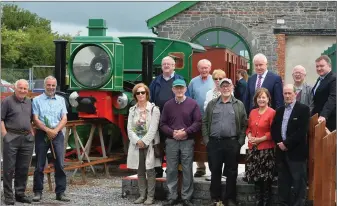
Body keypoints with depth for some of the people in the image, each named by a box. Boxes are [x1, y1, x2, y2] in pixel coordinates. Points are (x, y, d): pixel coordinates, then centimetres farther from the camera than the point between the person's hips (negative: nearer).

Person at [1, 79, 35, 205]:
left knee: (23, 168, 8)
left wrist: (32, 133, 12)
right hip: (11, 137, -5)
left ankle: (20, 194, 18)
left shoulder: (29, 102, 16)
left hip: (27, 138, 5)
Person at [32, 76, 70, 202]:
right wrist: (47, 130, -15)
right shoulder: (37, 100, 4)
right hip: (42, 134, -2)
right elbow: (35, 119, -4)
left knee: (60, 164, -1)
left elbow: (64, 119, 5)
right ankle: (38, 192, 9)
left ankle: (60, 193, 4)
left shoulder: (61, 100, 12)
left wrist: (55, 130, -11)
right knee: (39, 165, 2)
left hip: (57, 134, 2)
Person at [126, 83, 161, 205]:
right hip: (136, 144, 4)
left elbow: (153, 129, -10)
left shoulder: (154, 109, -3)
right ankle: (142, 195, 16)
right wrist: (137, 141, -10)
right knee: (140, 171, 8)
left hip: (150, 144, -4)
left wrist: (144, 141, -14)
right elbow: (129, 128, 4)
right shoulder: (132, 110, 11)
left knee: (150, 171, -2)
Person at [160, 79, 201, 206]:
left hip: (187, 142, -2)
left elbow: (198, 122, -3)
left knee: (187, 170, 1)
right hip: (171, 141, 2)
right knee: (171, 170, 3)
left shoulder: (193, 104, 1)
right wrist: (172, 133, -10)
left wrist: (185, 132, -14)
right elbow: (162, 124, 7)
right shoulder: (168, 105, 8)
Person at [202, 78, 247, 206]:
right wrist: (206, 140, -1)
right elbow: (205, 123, 8)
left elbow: (244, 125, 3)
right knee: (215, 172, 6)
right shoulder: (212, 104, 10)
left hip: (232, 143, -1)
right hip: (214, 142, 1)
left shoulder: (239, 105, 6)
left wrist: (240, 141, -5)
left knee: (231, 173, 4)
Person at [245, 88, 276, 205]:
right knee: (256, 177, 11)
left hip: (266, 149, -6)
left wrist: (260, 139, -16)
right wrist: (250, 136, -2)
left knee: (266, 179, -1)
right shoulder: (252, 112, 12)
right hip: (253, 149, 6)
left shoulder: (272, 113, -9)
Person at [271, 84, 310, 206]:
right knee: (283, 182, 12)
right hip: (282, 151, 6)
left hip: (296, 152, -6)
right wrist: (279, 143, -6)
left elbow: (302, 131, -15)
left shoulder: (303, 109, -6)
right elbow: (274, 129, 12)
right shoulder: (279, 110, 15)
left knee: (299, 182, -1)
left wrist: (287, 143, -16)